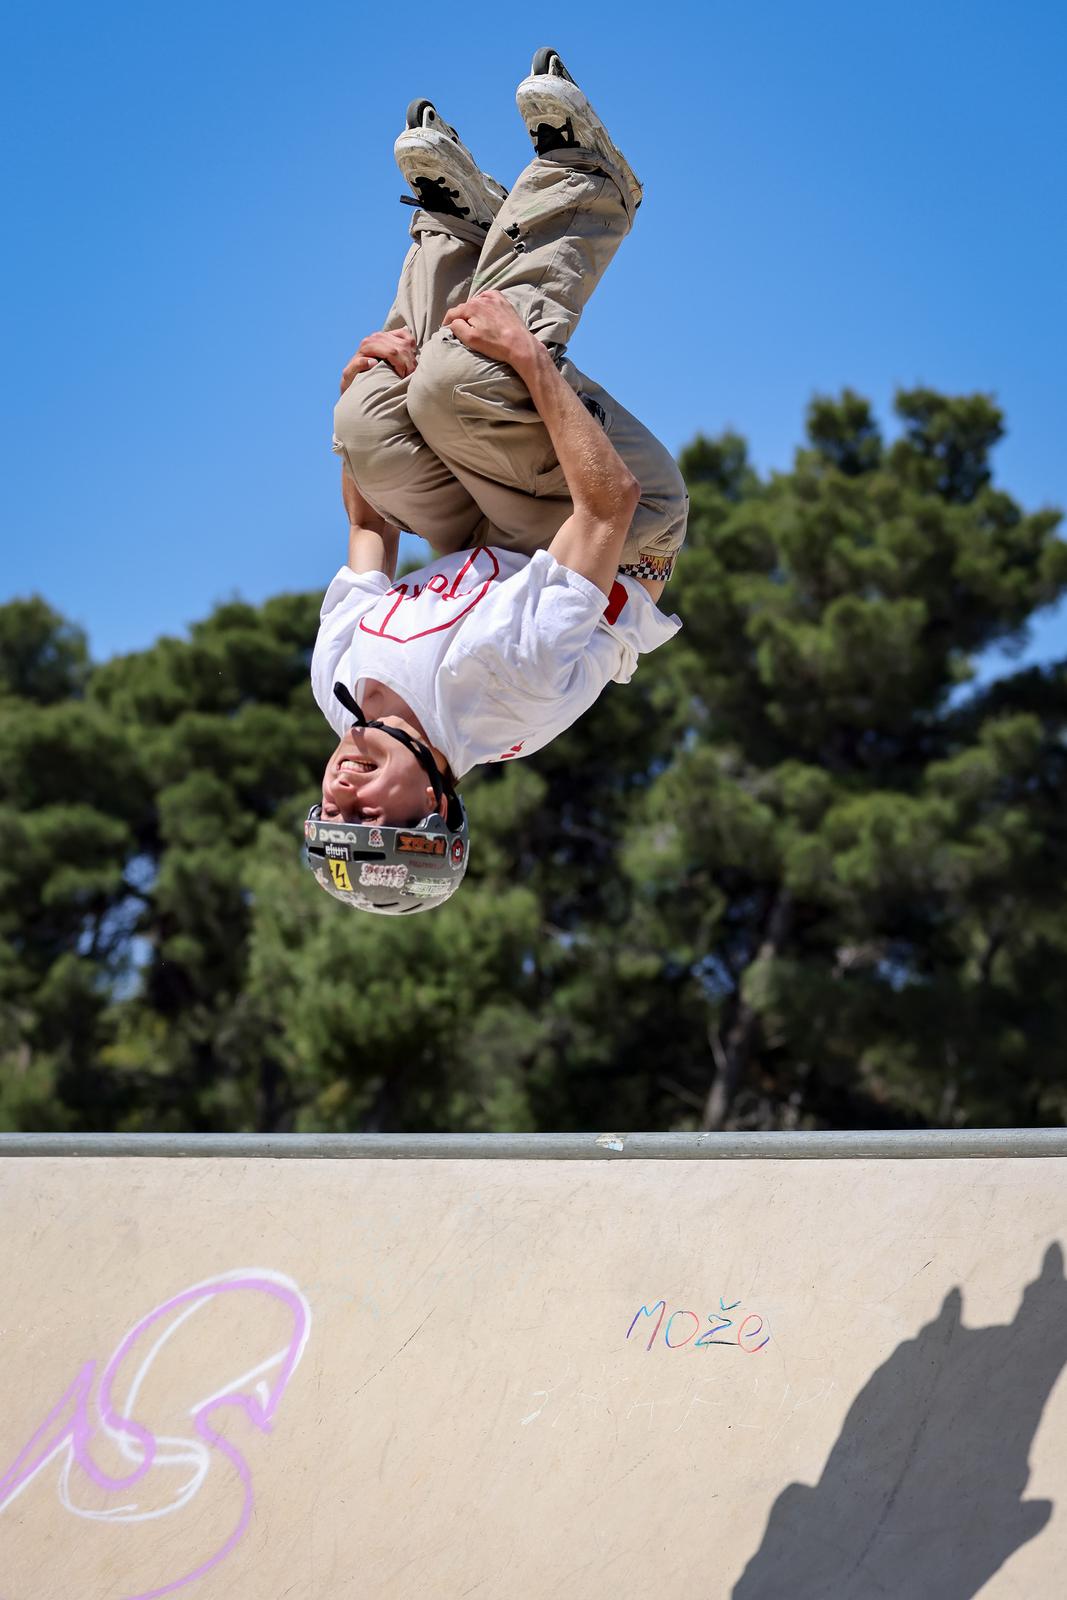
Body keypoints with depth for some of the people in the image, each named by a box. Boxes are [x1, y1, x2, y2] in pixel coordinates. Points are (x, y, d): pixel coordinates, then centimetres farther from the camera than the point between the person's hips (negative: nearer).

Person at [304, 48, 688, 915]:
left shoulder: (337, 680, -27)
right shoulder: (518, 683, -44)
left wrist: (368, 377, -15)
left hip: (485, 549, 5)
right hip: (627, 530, -5)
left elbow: (368, 525, -9)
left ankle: (460, 218, 13)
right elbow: (612, 500, -38)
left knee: (369, 422, -14)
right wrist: (531, 357, -35)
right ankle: (578, 170, 0)